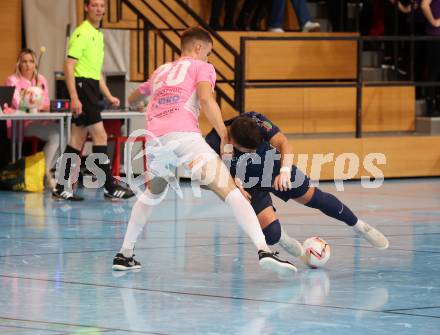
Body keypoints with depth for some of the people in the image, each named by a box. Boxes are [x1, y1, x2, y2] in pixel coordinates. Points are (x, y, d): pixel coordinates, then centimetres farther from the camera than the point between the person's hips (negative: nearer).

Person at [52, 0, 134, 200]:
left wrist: (109, 96, 21)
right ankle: (110, 187, -6)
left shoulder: (98, 35, 18)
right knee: (100, 136, -9)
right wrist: (74, 97, -24)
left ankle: (62, 188, 10)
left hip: (92, 88, 9)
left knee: (78, 139, 8)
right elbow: (69, 66, -16)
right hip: (82, 86, -9)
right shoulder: (82, 33, -10)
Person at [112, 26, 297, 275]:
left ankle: (124, 255, 30)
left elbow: (132, 100, 51)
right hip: (184, 135, -5)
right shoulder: (201, 67, 19)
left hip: (154, 139, 5)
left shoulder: (160, 72, 34)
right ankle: (263, 250, -28)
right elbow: (206, 99, -3)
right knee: (231, 191, -9)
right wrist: (225, 136, -2)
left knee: (153, 193, 34)